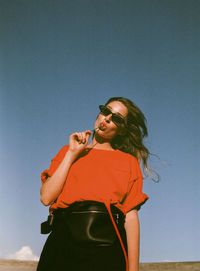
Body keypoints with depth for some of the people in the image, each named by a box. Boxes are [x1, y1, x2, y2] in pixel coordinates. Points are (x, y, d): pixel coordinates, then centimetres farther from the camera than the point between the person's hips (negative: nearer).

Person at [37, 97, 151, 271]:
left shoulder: (128, 161, 13)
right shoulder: (67, 151, 18)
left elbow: (131, 216, 2)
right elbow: (46, 198, 2)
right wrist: (72, 154, 4)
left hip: (107, 245, -1)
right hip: (64, 242, 1)